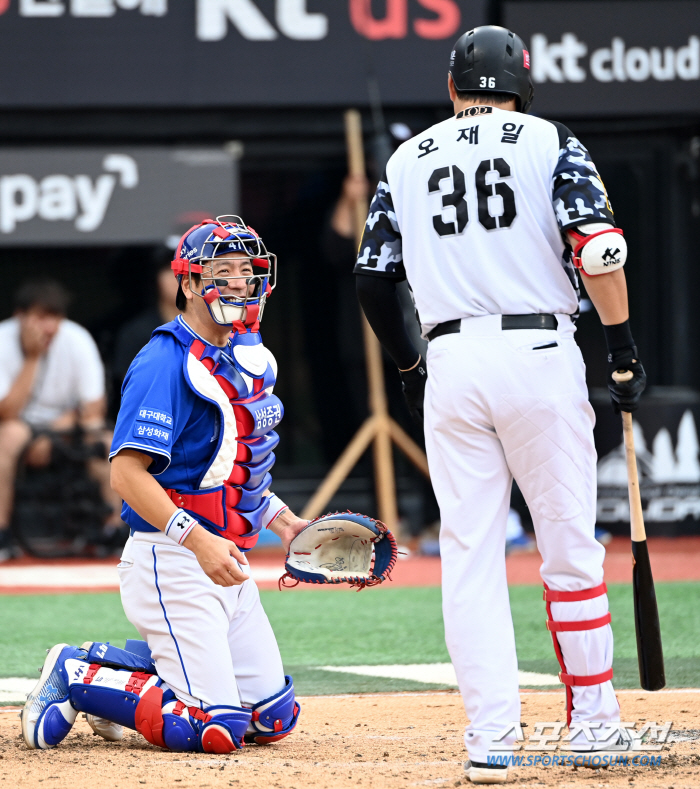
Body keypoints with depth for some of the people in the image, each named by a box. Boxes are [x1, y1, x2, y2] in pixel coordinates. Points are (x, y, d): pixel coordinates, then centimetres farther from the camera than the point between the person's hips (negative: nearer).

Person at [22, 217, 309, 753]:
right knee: (215, 728, -16)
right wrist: (198, 540, -31)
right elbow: (128, 472, -22)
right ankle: (78, 676, 3)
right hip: (172, 562, -9)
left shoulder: (248, 355, 14)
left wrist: (283, 521, 11)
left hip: (227, 563, 9)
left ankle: (109, 667, 20)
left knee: (273, 718, 9)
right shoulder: (167, 362, -15)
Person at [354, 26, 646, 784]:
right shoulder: (550, 143, 4)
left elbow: (372, 279, 11)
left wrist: (408, 368, 24)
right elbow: (596, 244, -9)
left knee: (469, 552, 4)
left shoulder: (408, 160, 13)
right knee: (569, 546, 7)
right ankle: (591, 720, 12)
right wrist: (623, 348, -4)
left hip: (451, 365, 2)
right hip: (540, 353, -2)